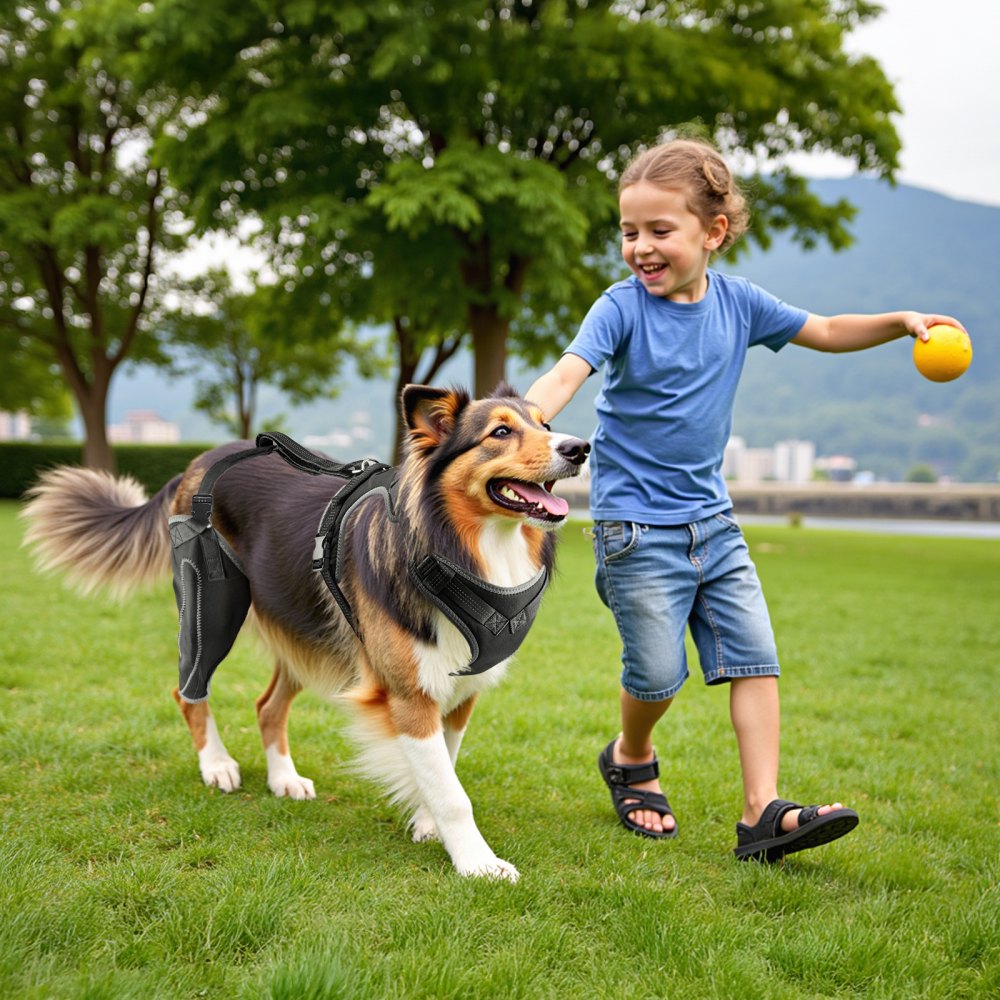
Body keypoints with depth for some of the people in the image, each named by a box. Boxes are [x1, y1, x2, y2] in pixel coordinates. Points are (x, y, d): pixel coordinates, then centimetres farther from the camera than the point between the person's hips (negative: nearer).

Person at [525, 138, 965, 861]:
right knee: (659, 671, -4)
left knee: (754, 653, -3)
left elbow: (826, 332, 15)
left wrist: (903, 322, 2)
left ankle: (763, 811, 0)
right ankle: (632, 760, 28)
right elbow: (565, 375, -26)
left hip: (712, 516, 5)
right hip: (636, 521, -5)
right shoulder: (623, 308, -11)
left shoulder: (737, 302, 2)